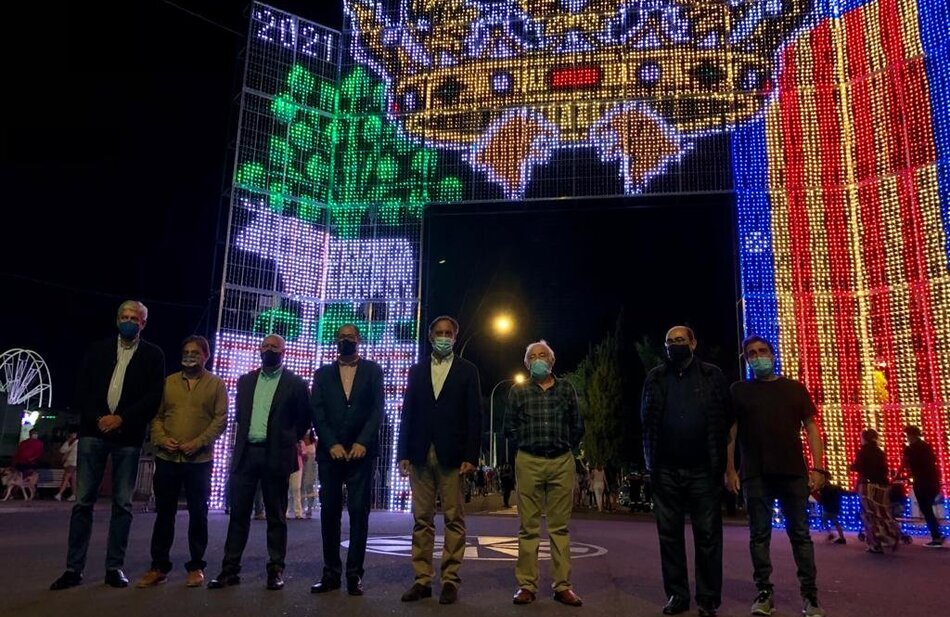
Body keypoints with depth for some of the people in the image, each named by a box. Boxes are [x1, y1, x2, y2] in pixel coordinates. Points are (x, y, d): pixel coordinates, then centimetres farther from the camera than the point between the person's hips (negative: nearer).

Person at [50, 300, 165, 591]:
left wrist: (121, 418, -12)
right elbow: (82, 389, 5)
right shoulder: (98, 349, 12)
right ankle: (74, 568, 8)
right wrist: (98, 418, -9)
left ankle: (115, 567, 9)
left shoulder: (153, 355, 5)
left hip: (128, 436, -2)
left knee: (122, 503, 2)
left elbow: (154, 397, -3)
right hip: (94, 431, 2)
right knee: (83, 500, 1)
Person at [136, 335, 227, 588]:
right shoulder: (168, 382, 13)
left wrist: (198, 442, -15)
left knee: (198, 514, 4)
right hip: (167, 458, 3)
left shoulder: (216, 384, 4)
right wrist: (162, 439, -8)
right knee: (164, 513, 7)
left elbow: (220, 419, -3)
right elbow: (156, 415, 10)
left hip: (200, 459, -2)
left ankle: (196, 567, 14)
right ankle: (159, 566, 17)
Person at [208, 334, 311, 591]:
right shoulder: (245, 381, 12)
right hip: (245, 454, 4)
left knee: (276, 516, 4)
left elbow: (304, 419, 4)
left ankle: (276, 570, 12)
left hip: (275, 456, -3)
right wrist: (243, 440, 13)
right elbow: (239, 415, 21)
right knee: (238, 513, 5)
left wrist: (287, 443, 5)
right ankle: (230, 569, 12)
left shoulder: (295, 384, -1)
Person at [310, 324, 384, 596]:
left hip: (361, 451, -2)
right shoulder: (323, 373, 14)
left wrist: (362, 442, -11)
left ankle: (355, 573, 3)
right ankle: (331, 572, 12)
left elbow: (377, 409, 1)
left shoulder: (372, 370, 9)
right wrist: (331, 444, -8)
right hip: (330, 452, 2)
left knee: (359, 512, -3)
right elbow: (317, 411, 4)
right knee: (329, 512, 4)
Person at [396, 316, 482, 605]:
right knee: (422, 520, 6)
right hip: (420, 454, 3)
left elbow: (474, 416, 0)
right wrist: (403, 453, 2)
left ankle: (450, 580, 8)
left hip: (452, 455, -2)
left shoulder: (467, 371, 6)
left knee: (454, 520, 1)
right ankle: (422, 579, 12)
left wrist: (470, 456, -8)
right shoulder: (416, 371, 13)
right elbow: (407, 414, 10)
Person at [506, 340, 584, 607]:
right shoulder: (518, 391, 6)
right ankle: (526, 585, 8)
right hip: (529, 463, 0)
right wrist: (526, 446, 5)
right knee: (528, 527, 2)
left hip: (563, 462, 1)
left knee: (560, 526, 4)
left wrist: (566, 448, 9)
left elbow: (578, 425, 11)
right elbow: (509, 427, 8)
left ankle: (563, 586, 9)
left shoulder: (566, 388, 8)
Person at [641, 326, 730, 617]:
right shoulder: (655, 377, 9)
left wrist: (719, 460, -6)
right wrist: (651, 459, 0)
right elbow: (647, 419, 7)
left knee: (708, 535, 3)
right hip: (666, 470, 2)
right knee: (670, 534, 6)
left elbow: (725, 418, 0)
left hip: (703, 469, -2)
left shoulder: (712, 375, 4)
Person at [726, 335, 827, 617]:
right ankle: (764, 591, 11)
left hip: (794, 472, 0)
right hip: (755, 475, 0)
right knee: (759, 534, 3)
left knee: (800, 533, 3)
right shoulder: (739, 390, 9)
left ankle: (809, 594, 11)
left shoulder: (795, 388, 11)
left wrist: (818, 467, -2)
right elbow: (730, 432, 6)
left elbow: (811, 428, 8)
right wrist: (730, 469, -2)